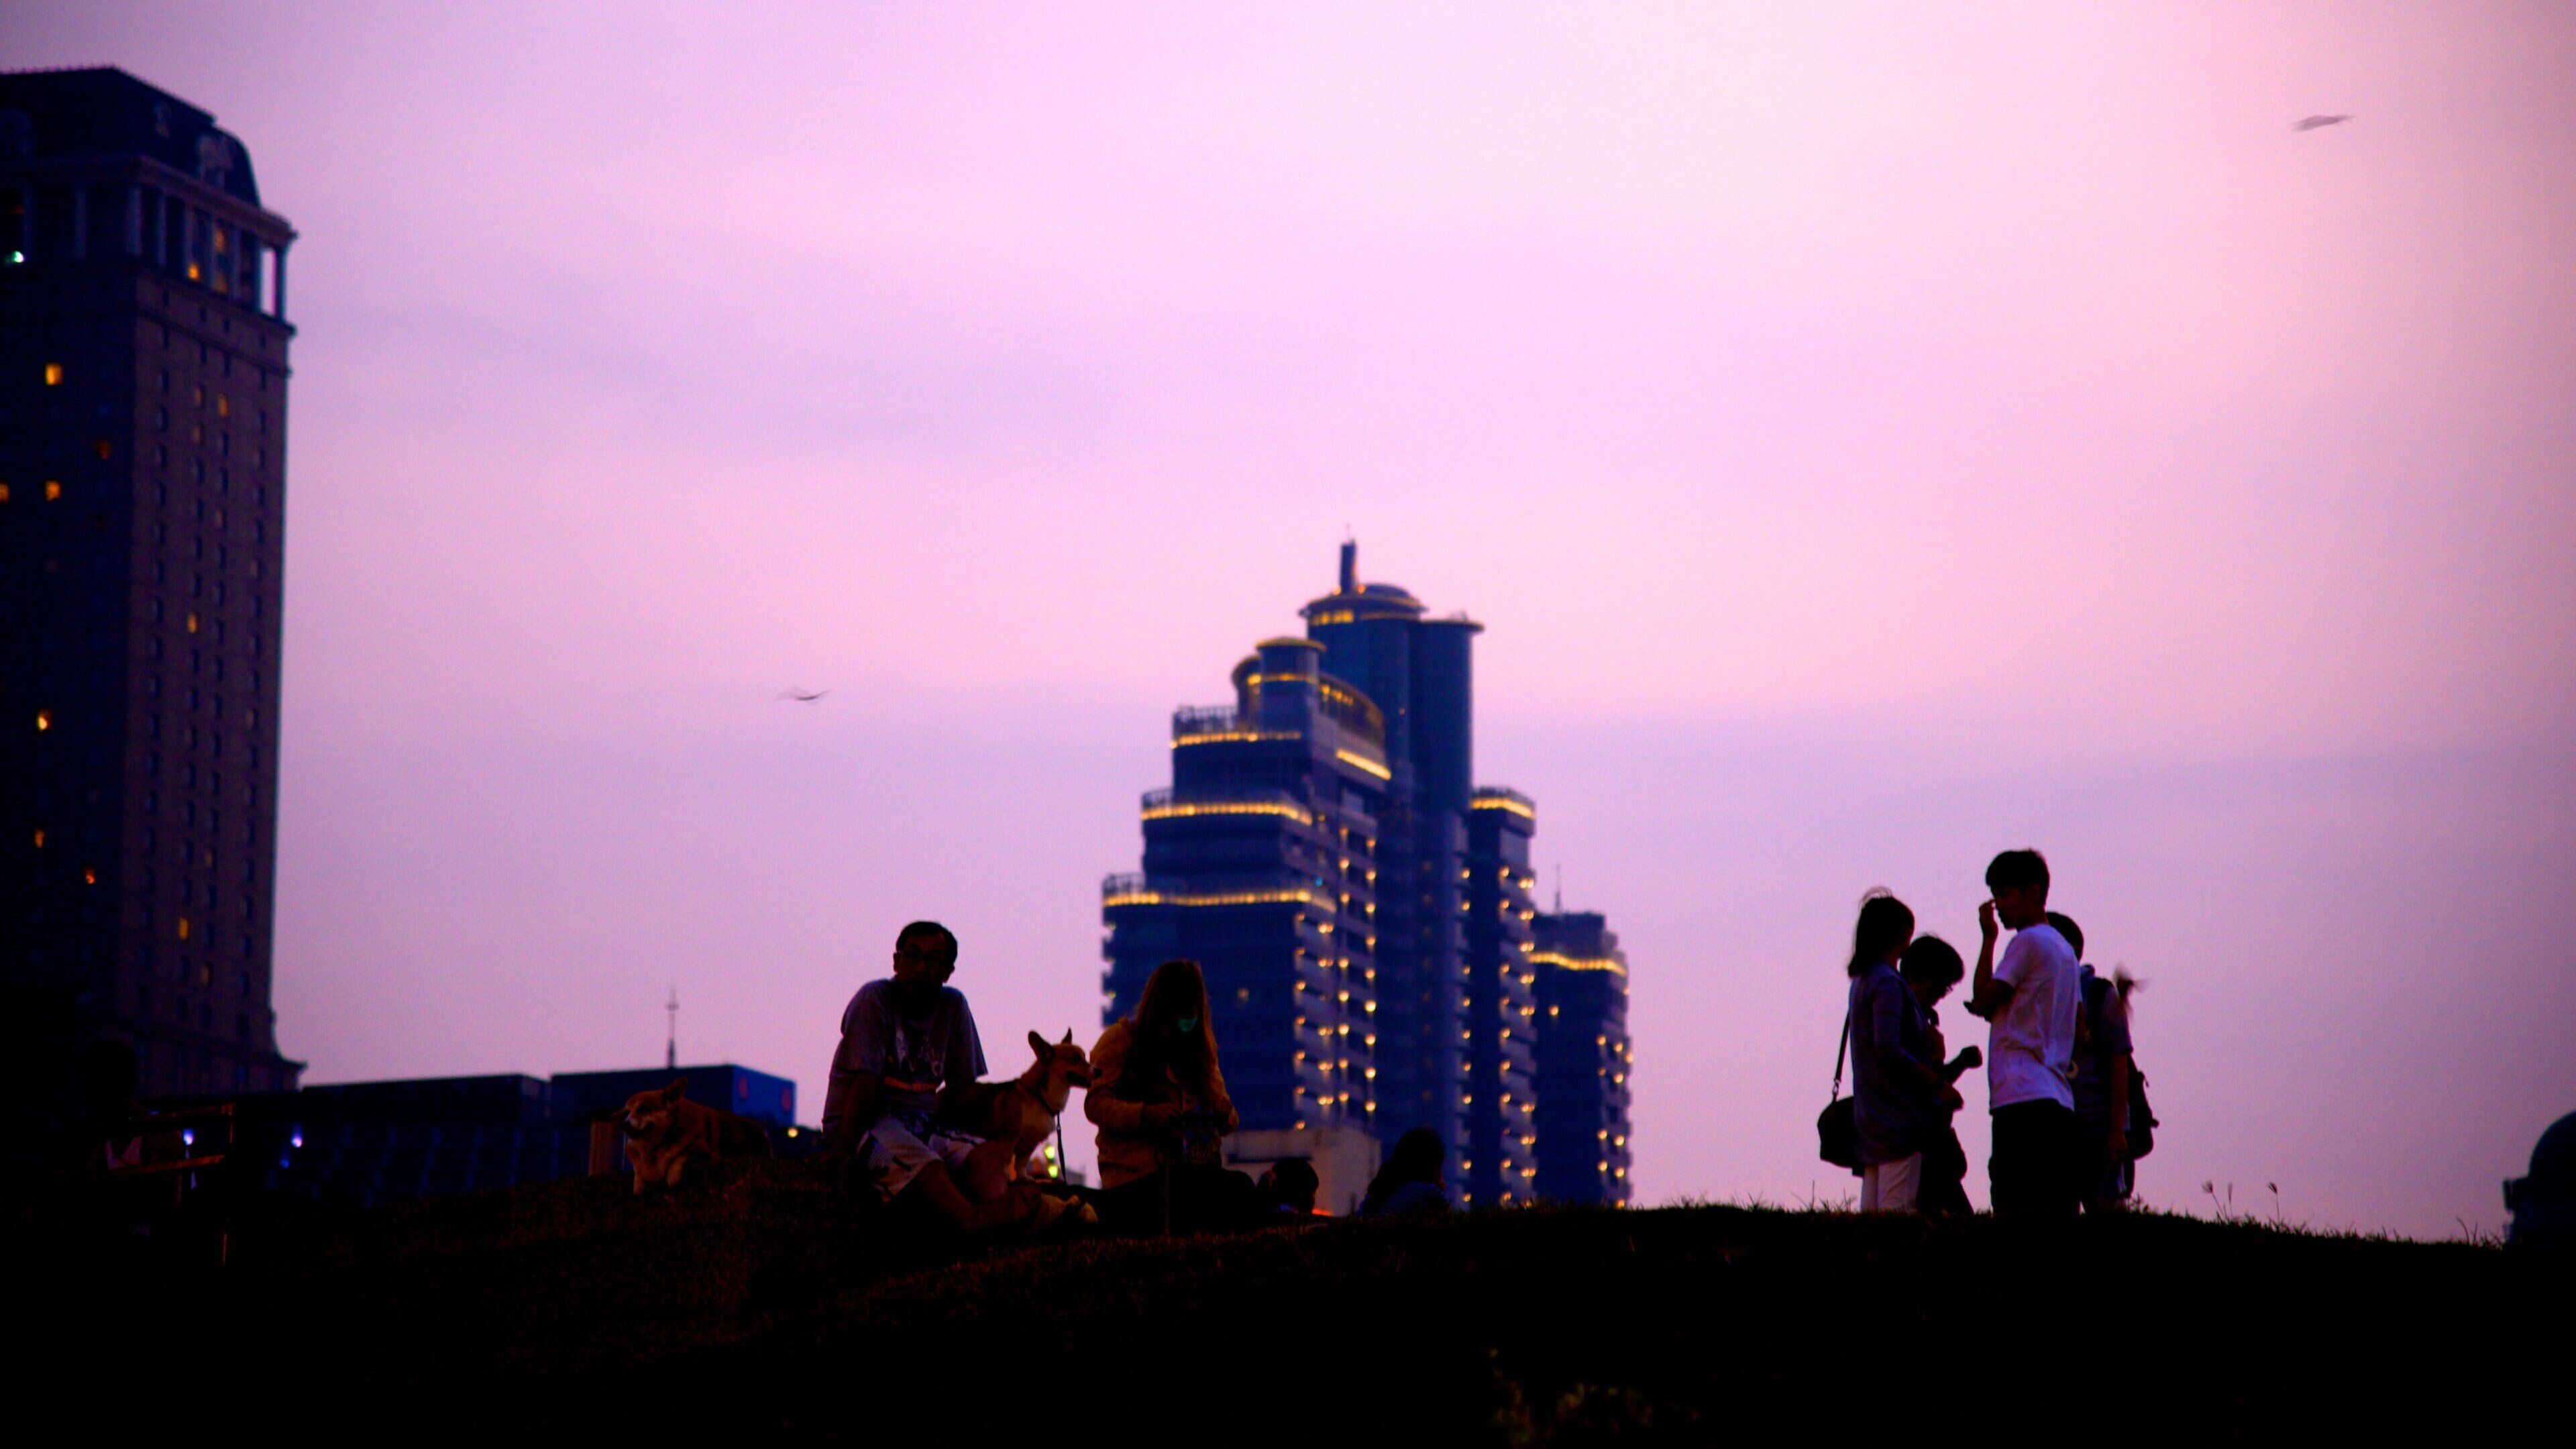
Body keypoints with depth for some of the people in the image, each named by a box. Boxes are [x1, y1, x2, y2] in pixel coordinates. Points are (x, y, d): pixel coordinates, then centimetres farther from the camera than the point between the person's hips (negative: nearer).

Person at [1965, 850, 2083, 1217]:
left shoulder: (2029, 941, -4)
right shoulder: (2064, 949, 22)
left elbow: (1981, 1002, -4)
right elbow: (2079, 1027, 23)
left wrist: (1988, 938, 3)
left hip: (2023, 1099, -9)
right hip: (2059, 1101, 9)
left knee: (2018, 1210, -14)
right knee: (2055, 1213, 4)